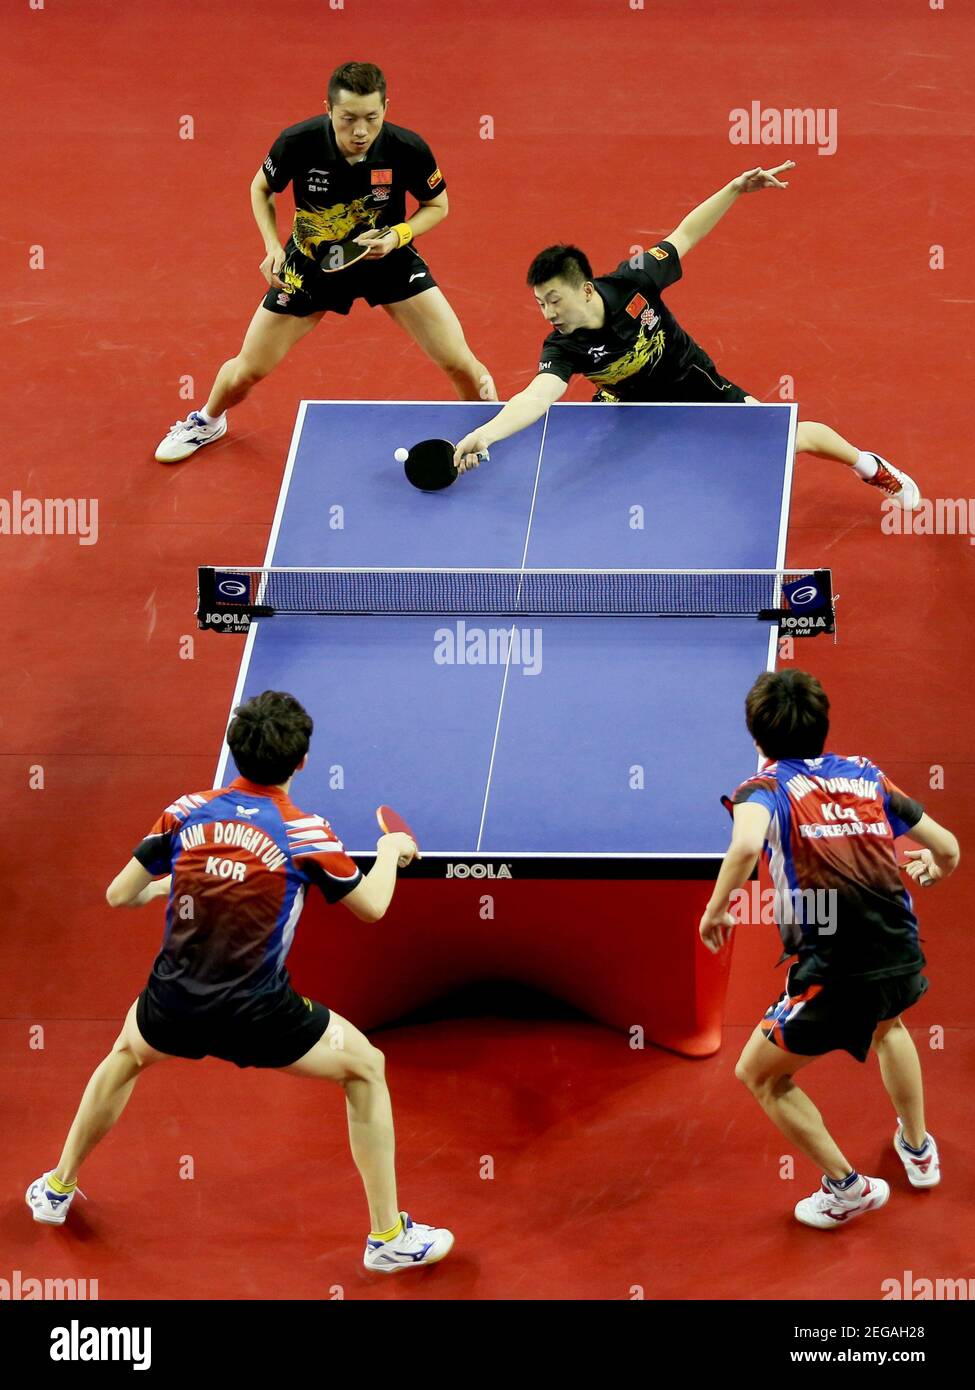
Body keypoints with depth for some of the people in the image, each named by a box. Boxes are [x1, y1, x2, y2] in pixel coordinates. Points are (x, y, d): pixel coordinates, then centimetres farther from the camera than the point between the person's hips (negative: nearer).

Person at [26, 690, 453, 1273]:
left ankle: (58, 1188, 48)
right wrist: (391, 853, 23)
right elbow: (371, 906, 3)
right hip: (259, 1016, -3)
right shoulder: (306, 832, -11)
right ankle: (389, 1236, 18)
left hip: (175, 1006, 4)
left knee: (126, 1055, 38)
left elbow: (119, 896, 5)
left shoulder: (187, 811, -2)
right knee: (367, 1068, 19)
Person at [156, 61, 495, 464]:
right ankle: (207, 421, 41)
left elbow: (437, 205, -7)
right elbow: (261, 188, -4)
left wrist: (398, 235, -24)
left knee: (460, 363, -9)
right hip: (313, 261, 0)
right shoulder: (297, 143, -28)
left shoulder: (407, 149, -28)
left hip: (386, 256, 0)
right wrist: (273, 246, -17)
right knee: (248, 370, 6)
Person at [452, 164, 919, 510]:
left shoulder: (631, 282, -32)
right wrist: (486, 433, -72)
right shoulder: (562, 347, -34)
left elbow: (684, 236, -16)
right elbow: (536, 396, -53)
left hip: (695, 385, -1)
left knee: (787, 438, 3)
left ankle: (871, 466, 33)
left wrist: (736, 189, -25)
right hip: (633, 404, 1)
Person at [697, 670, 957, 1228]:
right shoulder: (866, 776, 12)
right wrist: (930, 872, 41)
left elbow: (746, 845, -28)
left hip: (835, 973, -6)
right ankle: (918, 1149, 53)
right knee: (888, 1024, 42)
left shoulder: (766, 788, -3)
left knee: (760, 1074, 19)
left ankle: (848, 1188, 20)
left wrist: (715, 910, -13)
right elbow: (948, 849, 17)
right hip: (904, 957, 6)